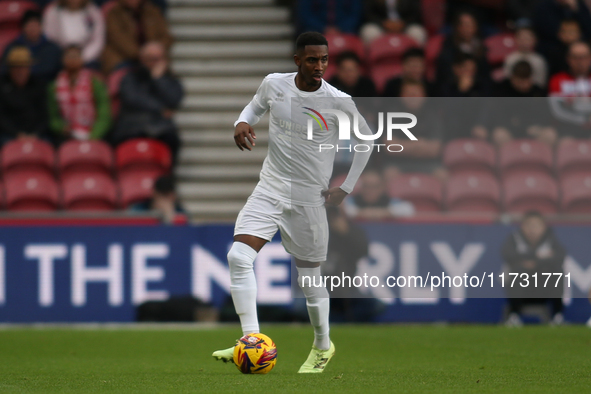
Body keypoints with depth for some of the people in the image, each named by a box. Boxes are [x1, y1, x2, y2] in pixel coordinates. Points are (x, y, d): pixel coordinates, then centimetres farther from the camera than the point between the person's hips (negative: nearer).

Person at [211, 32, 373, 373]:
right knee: (239, 256, -18)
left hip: (309, 200, -2)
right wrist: (243, 123, -4)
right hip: (270, 190, 3)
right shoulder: (274, 84, -4)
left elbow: (366, 139, 5)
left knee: (310, 279, 7)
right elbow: (256, 106, 19)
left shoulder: (338, 102, -11)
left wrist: (346, 188, 2)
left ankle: (323, 346, 32)